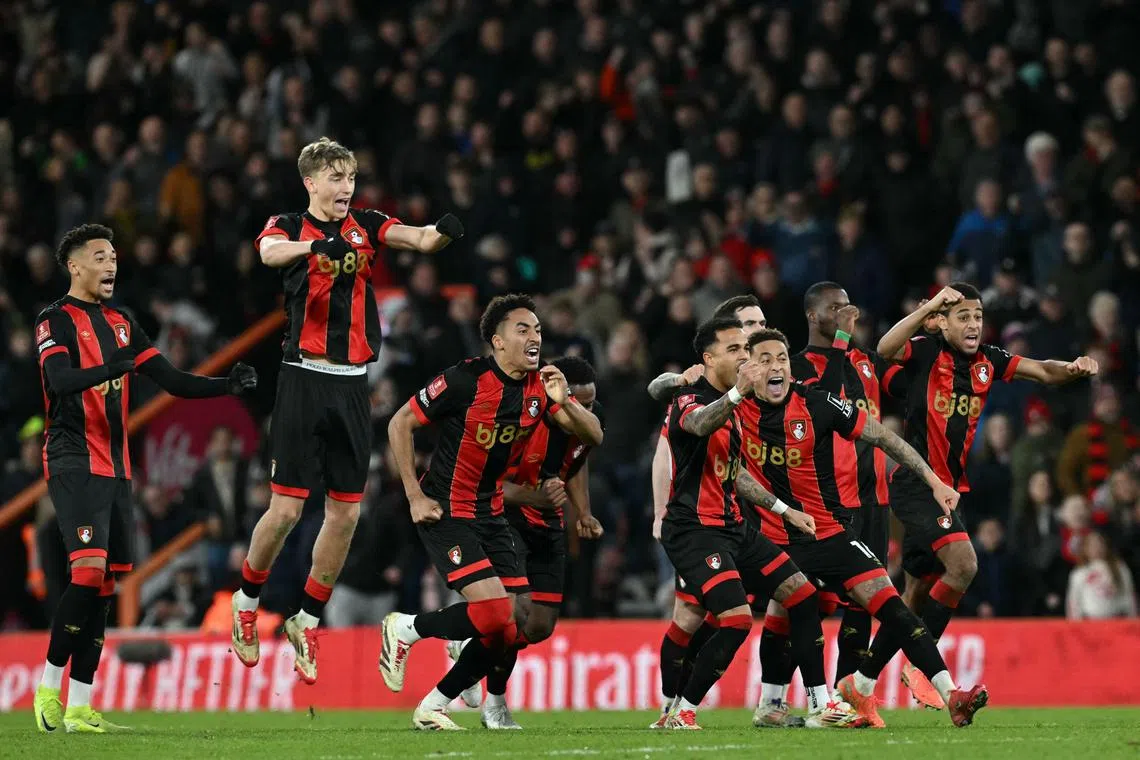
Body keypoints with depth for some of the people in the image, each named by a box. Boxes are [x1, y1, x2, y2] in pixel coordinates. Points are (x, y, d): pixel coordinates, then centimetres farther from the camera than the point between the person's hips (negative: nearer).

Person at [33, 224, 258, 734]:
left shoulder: (122, 323, 17)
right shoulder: (57, 320, -5)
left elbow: (173, 381, 15)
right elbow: (59, 379, -23)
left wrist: (226, 385, 0)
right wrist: (108, 369, -41)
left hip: (115, 469, 7)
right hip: (74, 464, -7)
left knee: (104, 585, 4)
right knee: (89, 568, -21)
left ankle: (78, 708, 6)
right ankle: (49, 685, -9)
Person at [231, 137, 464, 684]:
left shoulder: (366, 225, 10)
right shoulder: (289, 227, -1)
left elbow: (422, 240, -6)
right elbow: (270, 251, -25)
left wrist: (443, 231, -30)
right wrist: (316, 244, -45)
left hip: (352, 385, 4)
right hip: (305, 378, -4)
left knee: (346, 513, 4)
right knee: (286, 509, -6)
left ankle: (307, 621, 20)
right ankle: (246, 602, 18)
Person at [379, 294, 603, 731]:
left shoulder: (541, 386, 0)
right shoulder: (465, 380, -17)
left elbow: (592, 436, -2)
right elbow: (400, 424, -9)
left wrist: (564, 403, -22)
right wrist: (415, 496, -11)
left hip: (491, 512, 7)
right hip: (445, 510, -7)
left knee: (509, 630, 0)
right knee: (494, 614, -20)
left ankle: (432, 708, 14)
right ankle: (405, 629, 5)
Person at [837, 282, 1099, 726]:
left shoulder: (987, 362, 9)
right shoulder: (924, 353, -8)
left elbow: (1043, 372, 6)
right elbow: (885, 349, -28)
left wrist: (1074, 369, -16)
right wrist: (929, 306, -34)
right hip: (915, 484, -8)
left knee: (916, 598, 10)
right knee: (963, 564, -25)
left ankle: (861, 684, 18)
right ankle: (922, 666, -14)